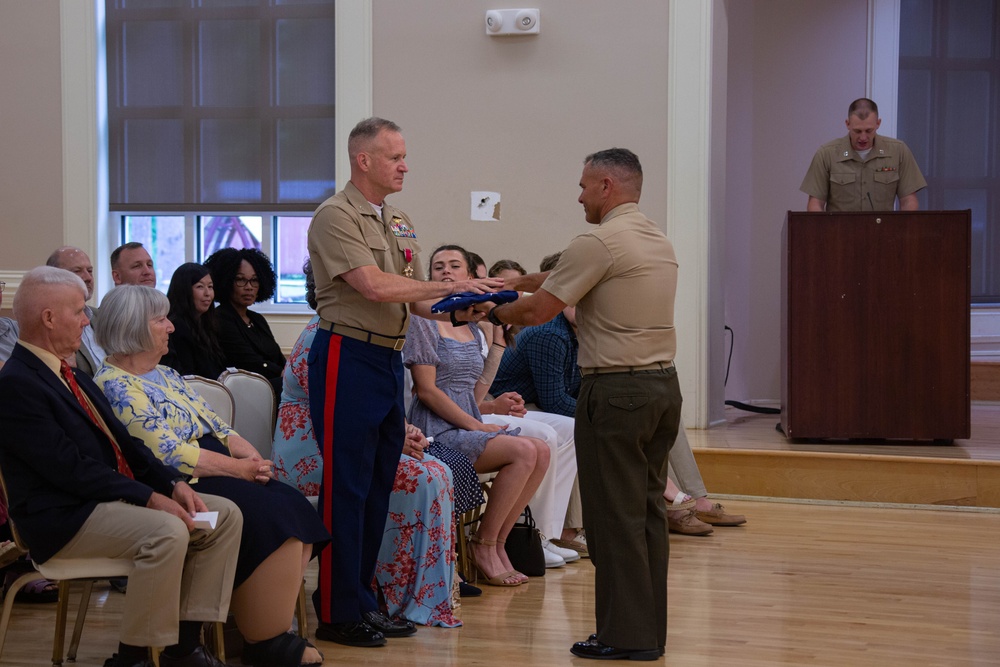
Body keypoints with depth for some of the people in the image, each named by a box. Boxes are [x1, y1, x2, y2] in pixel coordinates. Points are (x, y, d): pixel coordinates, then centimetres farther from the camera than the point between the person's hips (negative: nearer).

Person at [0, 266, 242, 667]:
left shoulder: (71, 375, 16)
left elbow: (122, 443, 14)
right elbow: (71, 469, -20)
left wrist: (173, 483, -1)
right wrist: (149, 498, -21)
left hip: (116, 495, 10)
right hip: (64, 518, -10)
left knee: (225, 515, -3)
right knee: (167, 532, -32)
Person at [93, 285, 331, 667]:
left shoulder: (165, 374, 19)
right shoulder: (116, 386, -11)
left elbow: (212, 422, 18)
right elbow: (167, 454, -18)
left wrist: (249, 454, -2)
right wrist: (238, 468, -14)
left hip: (218, 474, 9)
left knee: (297, 514, -10)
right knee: (271, 522, -24)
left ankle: (277, 628, -10)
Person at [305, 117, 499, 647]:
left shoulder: (400, 221, 16)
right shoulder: (335, 216, -10)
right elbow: (373, 286, -20)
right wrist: (451, 288, -16)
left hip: (390, 360, 8)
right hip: (348, 359, -8)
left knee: (378, 487, 12)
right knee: (345, 488, -5)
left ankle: (362, 601, 21)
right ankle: (337, 613, 2)